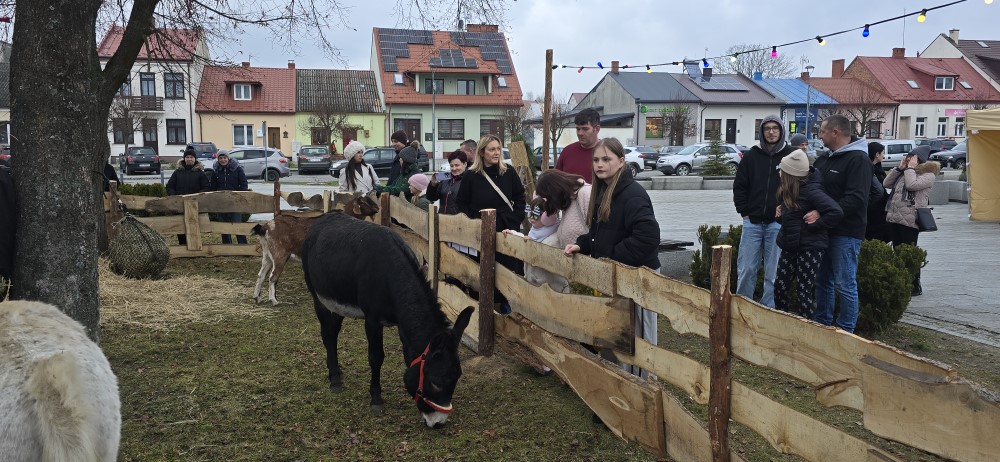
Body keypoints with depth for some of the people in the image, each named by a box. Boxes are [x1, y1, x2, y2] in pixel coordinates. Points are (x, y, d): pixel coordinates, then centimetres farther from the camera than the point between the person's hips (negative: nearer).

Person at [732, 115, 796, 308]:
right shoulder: (752, 155, 7)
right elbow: (739, 186, 11)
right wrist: (744, 211, 3)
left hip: (778, 224, -2)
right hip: (752, 222, 2)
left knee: (773, 273, 4)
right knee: (746, 270, 4)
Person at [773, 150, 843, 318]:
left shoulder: (811, 190, -21)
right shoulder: (789, 190, 4)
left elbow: (836, 212, -29)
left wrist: (814, 225, -21)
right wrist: (781, 209, 5)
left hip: (809, 247, -8)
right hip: (791, 246, 8)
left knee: (804, 292, -1)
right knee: (780, 286, 11)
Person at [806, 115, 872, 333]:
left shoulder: (858, 159, -13)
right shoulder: (824, 159, 15)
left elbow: (856, 199, -23)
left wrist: (822, 213, -26)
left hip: (846, 233, -9)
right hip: (824, 230, 9)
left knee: (845, 284, -1)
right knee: (822, 281, 16)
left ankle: (846, 330, 9)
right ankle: (822, 324, 27)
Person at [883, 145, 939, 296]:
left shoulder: (928, 175, -4)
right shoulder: (904, 172, 19)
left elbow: (912, 185, -20)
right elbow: (886, 183, 13)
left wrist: (910, 168, -6)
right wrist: (899, 168, 8)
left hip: (909, 220, -7)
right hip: (893, 217, 8)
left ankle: (915, 286, 6)